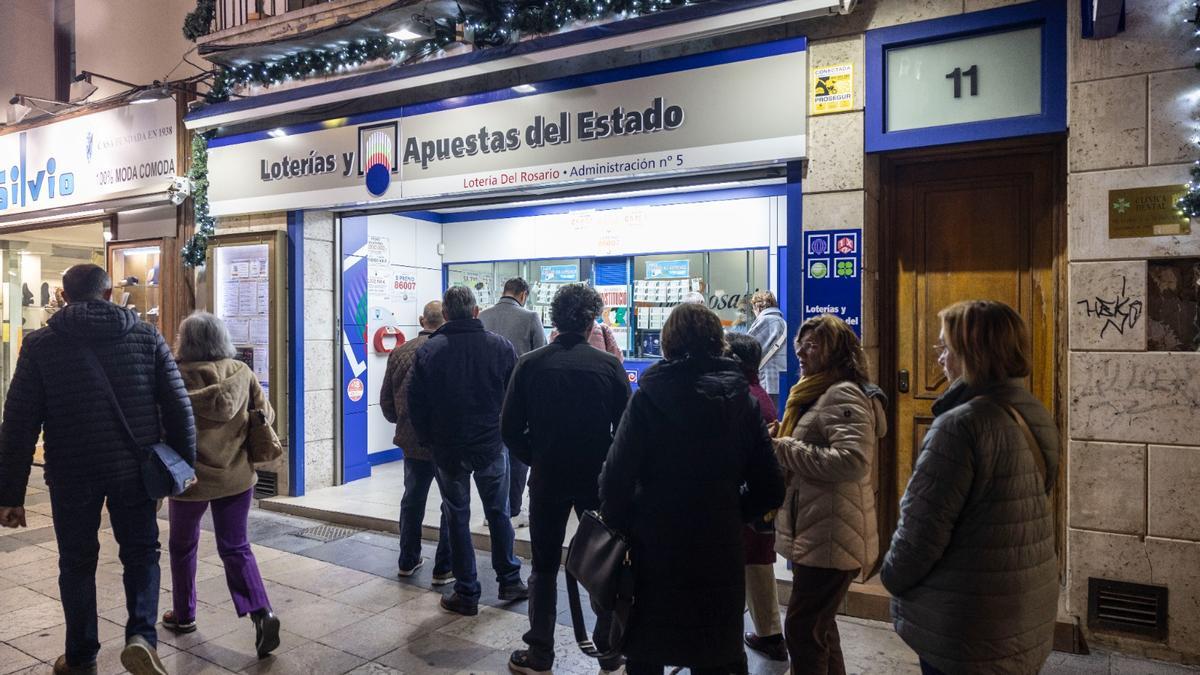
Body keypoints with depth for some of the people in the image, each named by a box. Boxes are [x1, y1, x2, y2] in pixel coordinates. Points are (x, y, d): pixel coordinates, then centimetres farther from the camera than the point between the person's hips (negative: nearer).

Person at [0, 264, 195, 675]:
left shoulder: (40, 344, -1)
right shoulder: (146, 336, 0)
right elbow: (178, 407, -3)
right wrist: (183, 464, 5)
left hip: (72, 473, 0)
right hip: (135, 469, 0)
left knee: (77, 563, 17)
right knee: (141, 552, 16)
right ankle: (141, 636, -1)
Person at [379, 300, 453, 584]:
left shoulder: (399, 353, -2)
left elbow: (386, 400, 6)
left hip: (412, 442, 5)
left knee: (412, 499, 21)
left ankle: (408, 561, 33)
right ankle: (445, 568, 14)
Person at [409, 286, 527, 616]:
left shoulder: (428, 351, -7)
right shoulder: (500, 346, -7)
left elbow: (415, 403, -4)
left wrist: (428, 440, 9)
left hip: (447, 449, 0)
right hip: (492, 446, 1)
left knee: (457, 518, 10)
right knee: (498, 512, 16)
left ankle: (466, 594, 17)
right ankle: (509, 581, 26)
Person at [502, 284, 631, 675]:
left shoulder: (530, 364, -7)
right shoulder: (608, 365, -9)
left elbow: (510, 429, -5)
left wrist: (536, 460, 10)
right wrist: (610, 466, 10)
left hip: (547, 478, 1)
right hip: (598, 480, 0)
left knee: (544, 566, 15)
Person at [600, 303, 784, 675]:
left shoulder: (648, 396, -12)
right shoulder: (741, 399, -3)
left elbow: (616, 477, -17)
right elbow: (769, 490, -2)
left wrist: (619, 530, -2)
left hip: (655, 549, -2)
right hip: (721, 553, 2)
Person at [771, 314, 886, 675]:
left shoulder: (843, 395, -17)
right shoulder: (816, 393, 16)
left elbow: (853, 461, -30)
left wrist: (785, 449, -23)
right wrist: (783, 437, 7)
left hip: (830, 536, -11)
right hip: (814, 532, 11)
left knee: (802, 629, -2)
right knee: (818, 624, 21)